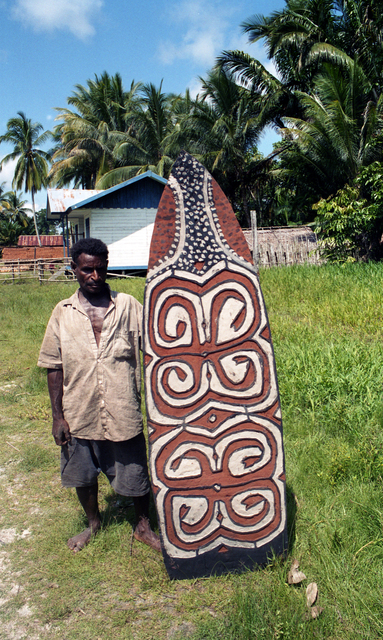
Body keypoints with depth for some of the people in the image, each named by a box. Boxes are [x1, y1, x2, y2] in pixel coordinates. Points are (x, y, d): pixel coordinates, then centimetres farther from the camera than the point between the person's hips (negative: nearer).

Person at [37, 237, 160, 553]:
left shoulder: (128, 306, -4)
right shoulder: (63, 313, 0)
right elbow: (54, 367, 3)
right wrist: (57, 416, 0)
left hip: (124, 412, -2)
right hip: (79, 415, 2)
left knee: (136, 475, 11)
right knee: (83, 475, 19)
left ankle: (143, 526, 37)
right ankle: (93, 524, 46)